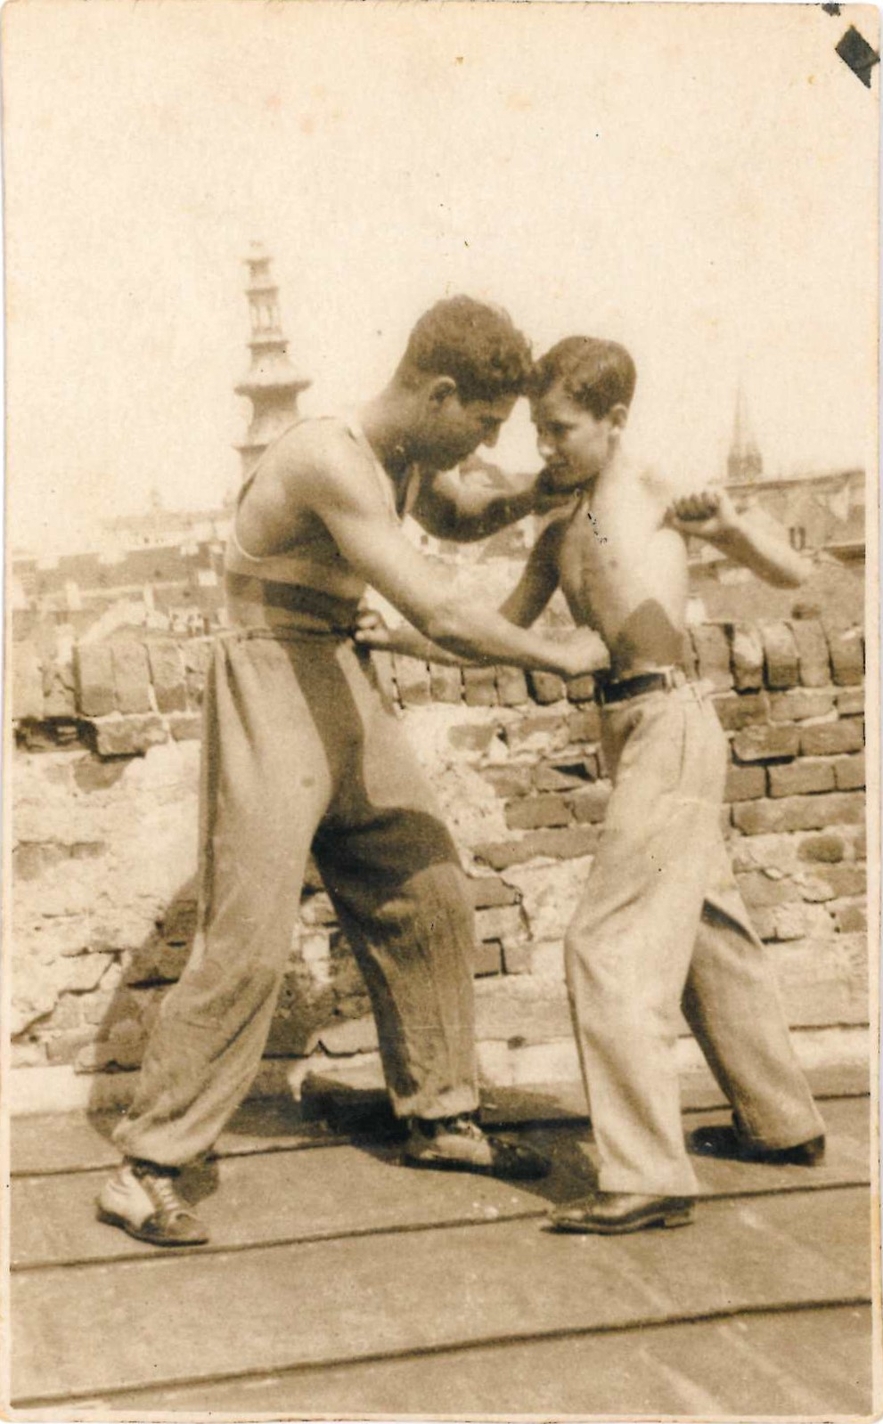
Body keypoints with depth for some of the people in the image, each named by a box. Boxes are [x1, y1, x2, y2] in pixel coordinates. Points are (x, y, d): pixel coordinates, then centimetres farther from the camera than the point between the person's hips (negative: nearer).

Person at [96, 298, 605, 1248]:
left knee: (428, 899, 11)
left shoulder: (407, 458, 4)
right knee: (251, 937, -11)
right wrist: (561, 658, -14)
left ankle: (441, 1119, 25)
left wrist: (530, 496, 8)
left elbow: (456, 519, 29)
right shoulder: (333, 461, -25)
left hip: (344, 686, 9)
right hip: (271, 685, -9)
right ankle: (144, 1167, -1)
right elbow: (442, 617, -28)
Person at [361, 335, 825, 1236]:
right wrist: (387, 637, 12)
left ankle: (648, 1178, -8)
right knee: (704, 932, 19)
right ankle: (781, 1123, 34)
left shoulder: (658, 493, -7)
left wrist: (727, 526, -26)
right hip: (631, 731, 9)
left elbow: (791, 574, -7)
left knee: (608, 945, -11)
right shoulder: (559, 534, 14)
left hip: (669, 724, -9)